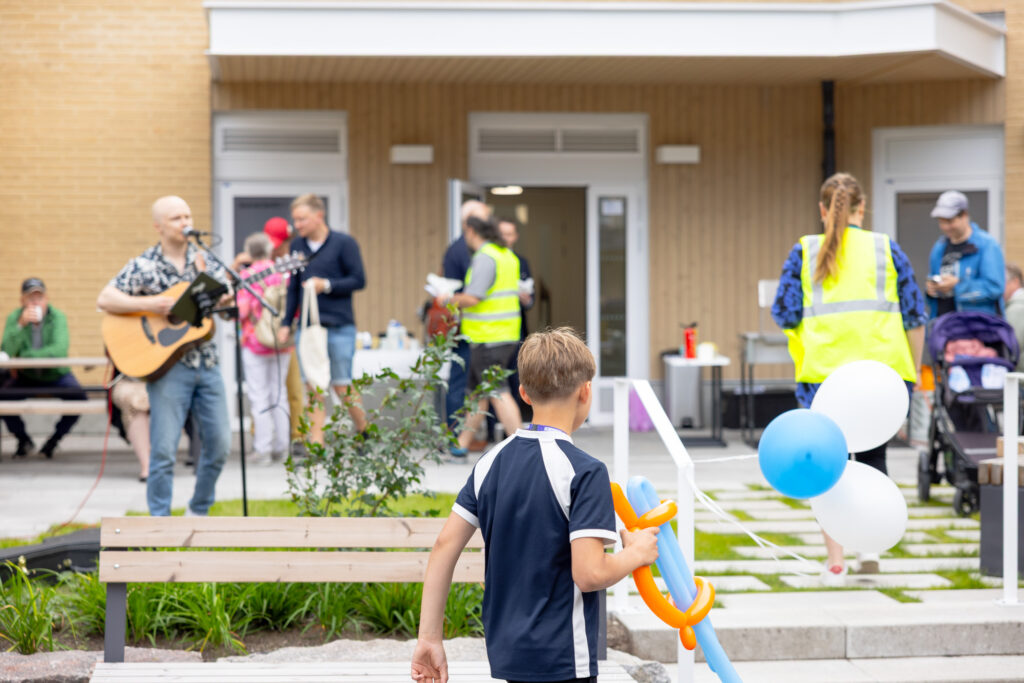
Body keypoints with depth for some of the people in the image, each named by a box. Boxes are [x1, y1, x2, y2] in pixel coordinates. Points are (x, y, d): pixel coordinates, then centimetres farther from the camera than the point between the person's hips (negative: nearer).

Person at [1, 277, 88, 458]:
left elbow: (60, 350, -28)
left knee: (78, 398, -26)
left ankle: (54, 440, 1)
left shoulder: (57, 317, -14)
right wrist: (21, 325, -35)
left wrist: (26, 355, -26)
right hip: (26, 377, 1)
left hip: (57, 375, -1)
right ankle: (23, 440, 5)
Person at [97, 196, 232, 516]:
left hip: (206, 362, 4)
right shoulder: (144, 266, -2)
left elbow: (226, 300, 4)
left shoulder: (206, 260, 9)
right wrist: (150, 304, -18)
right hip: (166, 366, -4)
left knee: (219, 442, 5)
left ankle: (198, 511, 24)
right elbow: (105, 300, -8)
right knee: (164, 449, -5)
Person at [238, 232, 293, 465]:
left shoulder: (246, 275, -10)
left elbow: (241, 310, -14)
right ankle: (281, 448, 14)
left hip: (255, 342, -4)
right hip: (282, 342, 4)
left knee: (258, 395, 1)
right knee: (279, 392, 12)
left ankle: (262, 448, -2)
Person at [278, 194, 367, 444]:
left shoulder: (344, 243, -4)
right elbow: (293, 287, 15)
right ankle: (316, 445, 3)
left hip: (339, 327, -4)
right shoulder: (297, 245, 9)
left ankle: (364, 430, 24)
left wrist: (327, 285, -17)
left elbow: (359, 280, -6)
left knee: (342, 387, 0)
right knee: (313, 387, 1)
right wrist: (286, 324, 11)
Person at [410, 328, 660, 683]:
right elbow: (589, 573, -21)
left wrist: (430, 638, 7)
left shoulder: (491, 462, 4)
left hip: (505, 652, 7)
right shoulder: (584, 471, -15)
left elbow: (444, 547, 3)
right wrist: (637, 552, -1)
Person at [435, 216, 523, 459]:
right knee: (476, 391, 16)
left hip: (487, 337, -10)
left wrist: (448, 300, -3)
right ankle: (460, 447, 23)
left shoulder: (484, 258, -15)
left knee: (498, 393, -10)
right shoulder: (507, 255, 14)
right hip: (507, 335, 10)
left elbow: (472, 299, -22)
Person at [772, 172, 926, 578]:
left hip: (823, 372, -1)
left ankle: (835, 560, 6)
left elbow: (784, 314, 2)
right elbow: (914, 315, 7)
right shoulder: (886, 249, 6)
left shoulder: (804, 252, 4)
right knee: (873, 457, 17)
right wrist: (912, 369, 17)